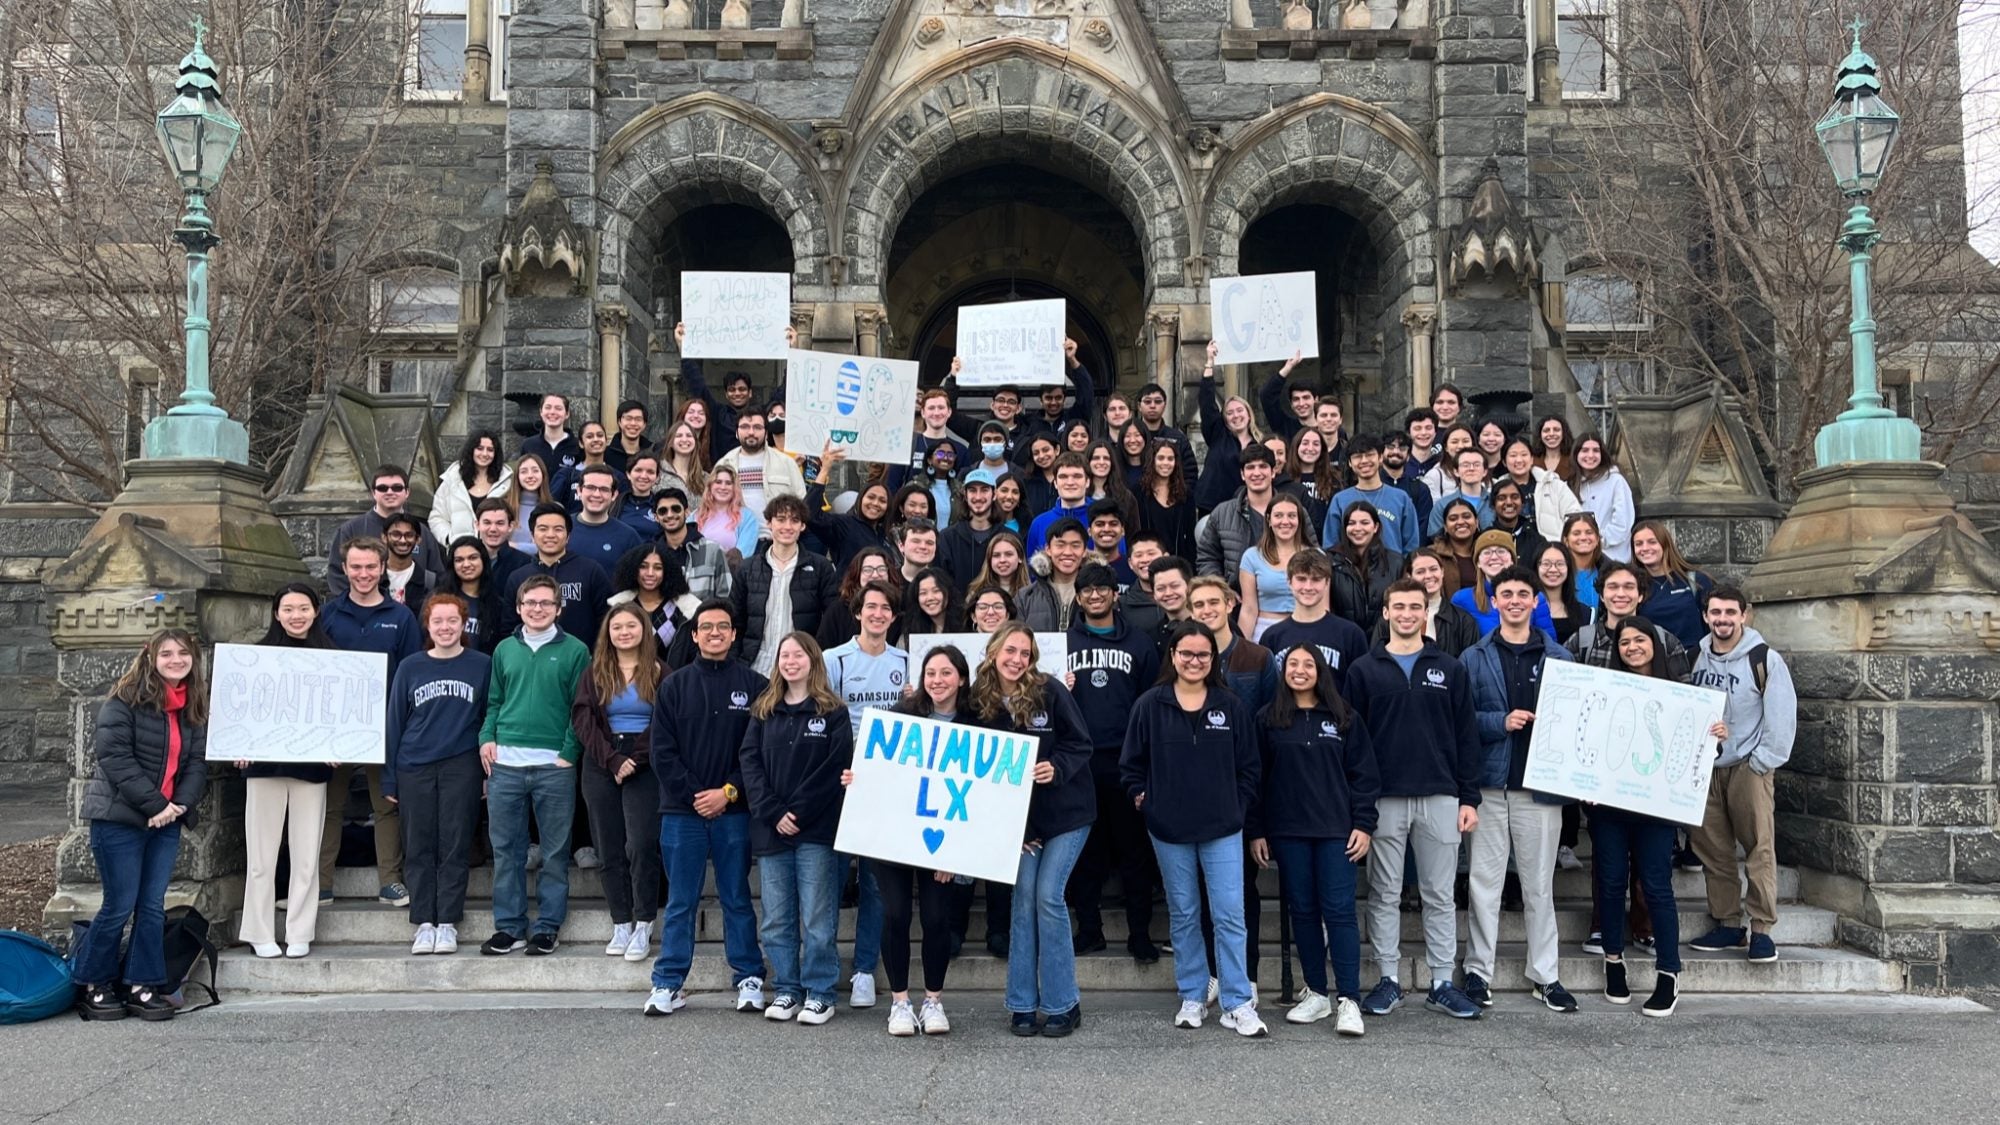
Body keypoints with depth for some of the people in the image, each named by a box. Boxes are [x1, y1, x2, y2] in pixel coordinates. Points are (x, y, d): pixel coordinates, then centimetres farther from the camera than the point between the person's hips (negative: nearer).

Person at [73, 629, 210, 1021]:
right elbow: (114, 756, -16)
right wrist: (154, 804, -18)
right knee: (119, 906, -1)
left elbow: (198, 762, 7)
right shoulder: (125, 701, -8)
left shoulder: (195, 707, 9)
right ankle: (93, 985, 16)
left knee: (153, 906, 5)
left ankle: (141, 986, 14)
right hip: (119, 817, -5)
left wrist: (180, 804, -10)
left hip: (167, 820, 5)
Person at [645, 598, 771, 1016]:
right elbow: (663, 751, 1)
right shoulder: (674, 686, 7)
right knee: (680, 903, 7)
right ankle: (668, 985, 13)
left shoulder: (754, 686, 3)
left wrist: (729, 791, -10)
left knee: (737, 900, 8)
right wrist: (693, 794, -8)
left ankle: (749, 980, 16)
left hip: (734, 812, -1)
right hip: (682, 811, 1)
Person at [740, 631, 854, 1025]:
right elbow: (750, 763, 3)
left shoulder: (833, 712, 1)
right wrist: (773, 813, -10)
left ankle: (819, 994, 9)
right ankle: (785, 991, 18)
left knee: (817, 920, 0)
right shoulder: (763, 712, 12)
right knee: (776, 920, 8)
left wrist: (798, 813, -13)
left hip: (817, 831, -3)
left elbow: (836, 768, -7)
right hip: (770, 829, 4)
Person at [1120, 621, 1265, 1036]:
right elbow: (1131, 761, 6)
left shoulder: (1232, 706, 1)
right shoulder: (1150, 705, -1)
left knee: (1230, 916, -3)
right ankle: (1192, 998, 23)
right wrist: (1141, 796, -3)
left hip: (1222, 829, 0)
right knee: (1183, 915, 11)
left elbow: (1248, 765, 6)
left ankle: (1238, 1004, 4)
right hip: (1169, 830, 1)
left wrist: (1238, 807, 0)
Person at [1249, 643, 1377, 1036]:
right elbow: (1257, 778, 5)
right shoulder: (1268, 719, 4)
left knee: (1339, 910, -4)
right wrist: (1256, 832, 1)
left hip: (1336, 830, -1)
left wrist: (1363, 824, -4)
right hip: (1287, 832, 1)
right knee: (1302, 910, 7)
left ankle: (1348, 1000, -1)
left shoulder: (1342, 717, 4)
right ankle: (1317, 993, 17)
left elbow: (1363, 774, 3)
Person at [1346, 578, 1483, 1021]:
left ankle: (1443, 983, 16)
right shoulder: (1364, 670, 4)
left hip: (1440, 798, 1)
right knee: (1384, 894, 6)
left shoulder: (1450, 669, 7)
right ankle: (1388, 980, 16)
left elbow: (1466, 736, 6)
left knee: (1440, 895, 7)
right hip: (1383, 800, -1)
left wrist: (1469, 798, 0)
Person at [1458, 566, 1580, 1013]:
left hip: (1542, 786, 1)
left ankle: (1544, 974, 17)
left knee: (1539, 883, 8)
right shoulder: (1475, 658, 5)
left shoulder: (1558, 657, 8)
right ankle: (1479, 971, 12)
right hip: (1490, 785, 0)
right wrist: (1501, 722, -17)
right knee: (1485, 880, 3)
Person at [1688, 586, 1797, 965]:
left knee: (1759, 849, -7)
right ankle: (1728, 924, 15)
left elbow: (1782, 716, -9)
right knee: (1712, 849, 6)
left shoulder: (1765, 659, -7)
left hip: (1748, 767, -5)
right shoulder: (1698, 658, 9)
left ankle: (1761, 929, 0)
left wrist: (1763, 762, -12)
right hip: (1705, 766, 5)